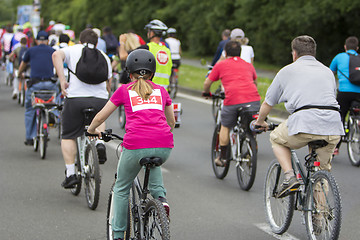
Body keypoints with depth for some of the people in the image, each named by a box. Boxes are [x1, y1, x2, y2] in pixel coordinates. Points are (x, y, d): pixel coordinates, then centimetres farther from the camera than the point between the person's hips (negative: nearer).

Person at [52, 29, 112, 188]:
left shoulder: (73, 50, 15)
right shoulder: (104, 56, 24)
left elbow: (57, 55, -6)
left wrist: (62, 80, -9)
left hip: (76, 97, -2)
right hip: (100, 99, 2)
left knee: (68, 136, 13)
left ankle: (70, 174, 4)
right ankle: (100, 143, 8)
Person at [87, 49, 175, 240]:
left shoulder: (124, 90, 16)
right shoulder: (161, 91, 22)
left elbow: (99, 118, 21)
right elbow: (171, 122, 34)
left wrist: (92, 130, 42)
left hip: (136, 145, -2)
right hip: (164, 147, 2)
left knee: (121, 189, 21)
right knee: (153, 164, 38)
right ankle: (160, 196, 14)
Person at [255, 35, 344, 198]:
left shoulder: (288, 71, 18)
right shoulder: (327, 71, 28)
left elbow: (268, 103, 25)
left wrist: (260, 122, 44)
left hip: (305, 122, -4)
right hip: (333, 127, 4)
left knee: (276, 139, 25)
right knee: (323, 170, 23)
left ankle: (289, 177, 7)